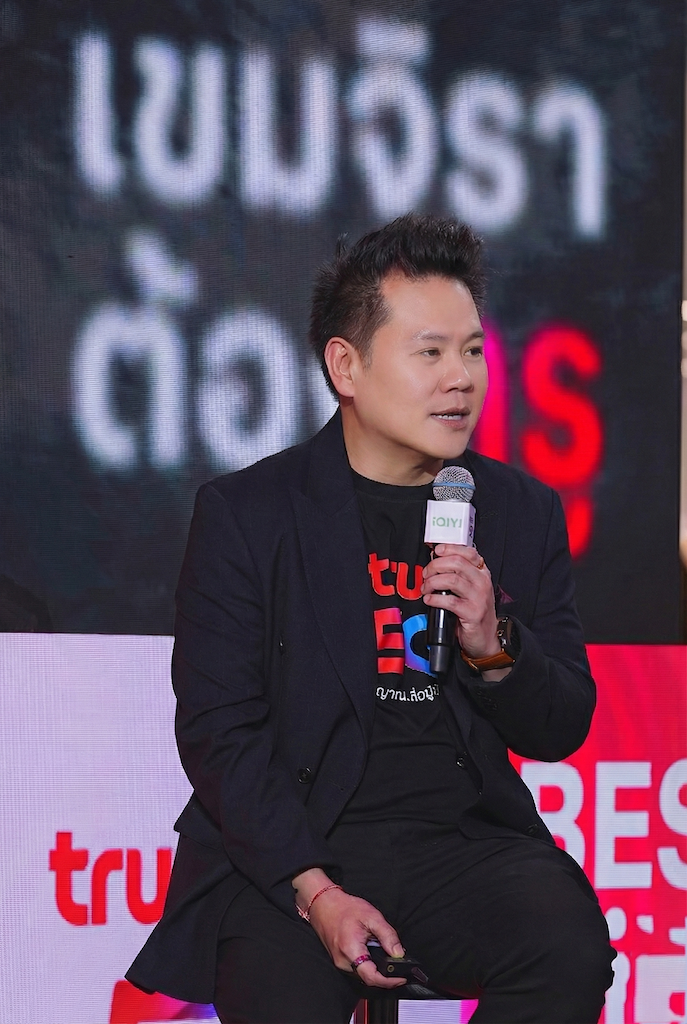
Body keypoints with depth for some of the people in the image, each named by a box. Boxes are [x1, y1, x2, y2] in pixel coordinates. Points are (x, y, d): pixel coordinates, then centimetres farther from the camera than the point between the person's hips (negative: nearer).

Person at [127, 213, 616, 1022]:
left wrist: (494, 645, -10)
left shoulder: (525, 512, 11)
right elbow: (217, 733, -3)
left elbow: (561, 732, 13)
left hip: (463, 841, 3)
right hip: (284, 856, -3)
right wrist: (317, 893, -16)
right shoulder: (245, 514, 2)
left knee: (570, 946, -27)